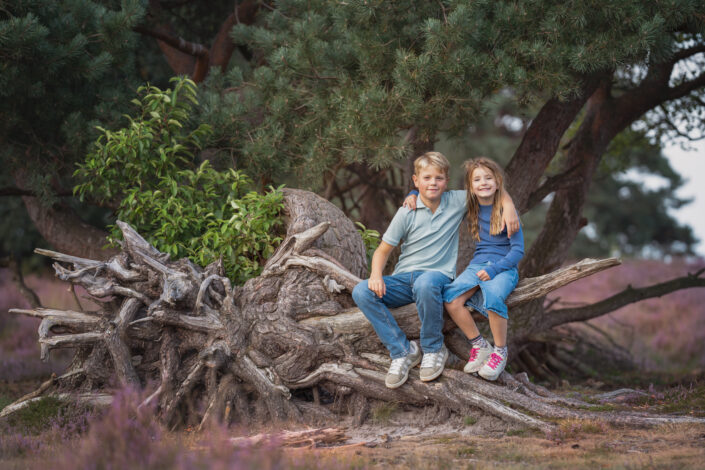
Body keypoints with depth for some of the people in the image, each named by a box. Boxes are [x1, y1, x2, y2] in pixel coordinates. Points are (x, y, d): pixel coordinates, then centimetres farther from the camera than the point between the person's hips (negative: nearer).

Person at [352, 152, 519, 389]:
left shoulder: (457, 201, 3)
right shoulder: (407, 212, 2)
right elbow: (384, 249, 4)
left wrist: (508, 206, -6)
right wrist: (376, 275, -15)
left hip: (438, 274, -2)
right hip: (404, 278, 2)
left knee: (425, 284, -41)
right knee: (361, 292, -24)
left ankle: (434, 349, -16)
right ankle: (402, 351, -13)